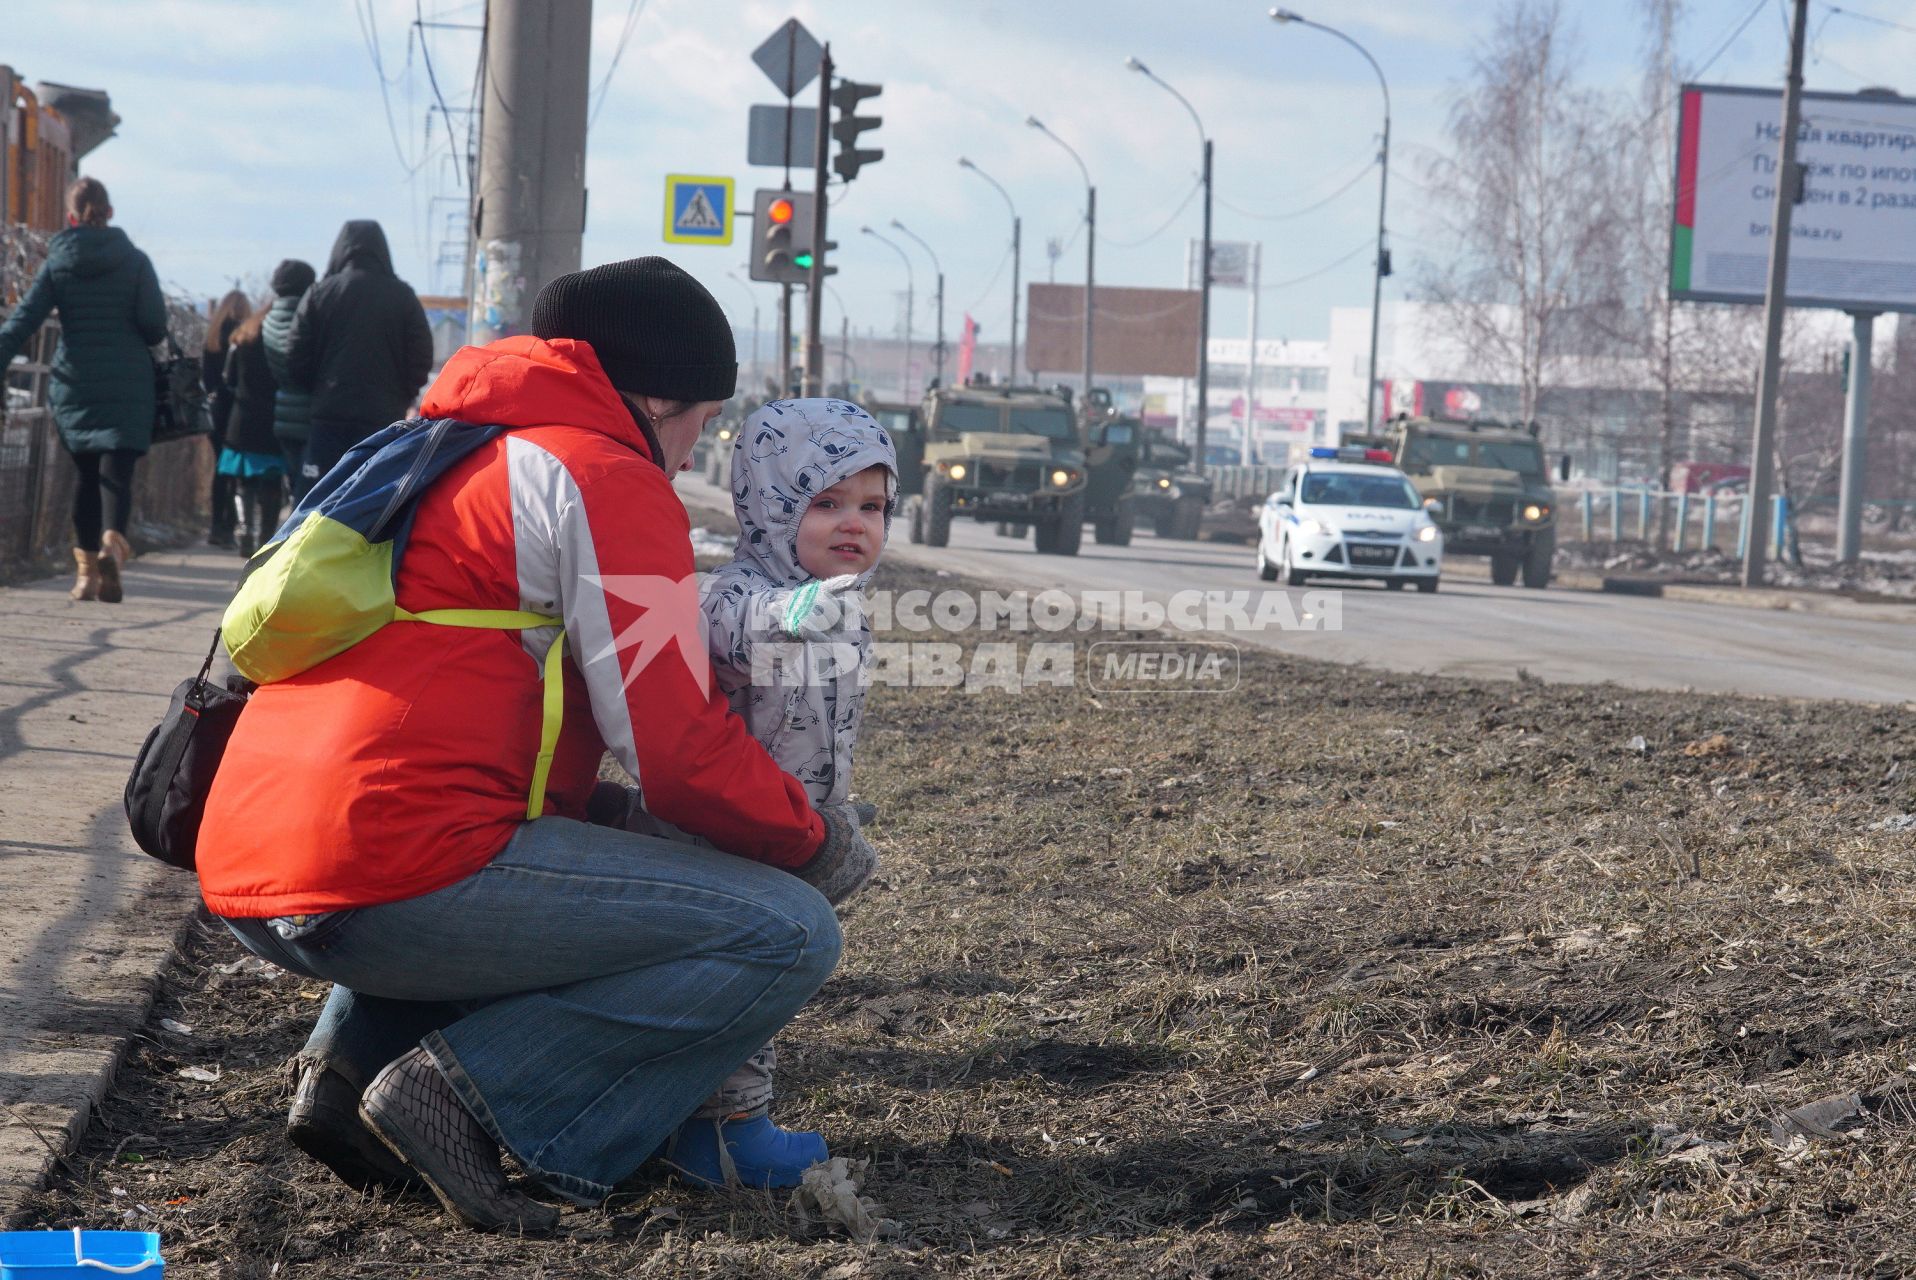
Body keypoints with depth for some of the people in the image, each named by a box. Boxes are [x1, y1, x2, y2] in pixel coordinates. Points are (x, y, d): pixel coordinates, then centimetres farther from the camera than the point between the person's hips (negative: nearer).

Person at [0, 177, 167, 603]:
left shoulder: (56, 263, 2)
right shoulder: (135, 261, 0)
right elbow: (155, 327, -2)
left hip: (75, 384, 2)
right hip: (128, 386, -2)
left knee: (85, 476, 13)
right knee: (117, 472, -6)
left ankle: (85, 569, 9)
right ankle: (111, 541, -33)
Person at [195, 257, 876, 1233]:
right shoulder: (607, 477, 0)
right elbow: (678, 751, -7)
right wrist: (818, 844, 11)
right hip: (393, 872, -9)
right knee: (789, 934, -6)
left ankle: (351, 1058, 15)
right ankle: (463, 1089, -12)